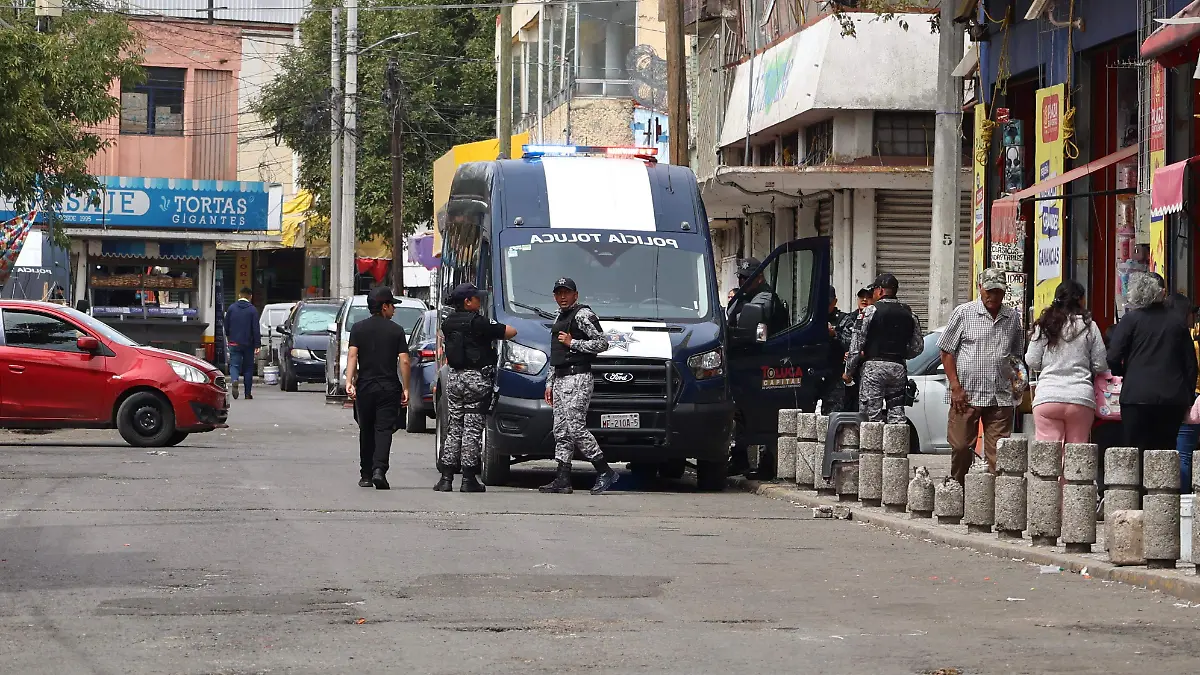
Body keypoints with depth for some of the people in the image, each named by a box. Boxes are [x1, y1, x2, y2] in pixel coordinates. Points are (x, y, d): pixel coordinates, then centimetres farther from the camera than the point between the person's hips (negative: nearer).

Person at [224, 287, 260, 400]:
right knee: (248, 367, 9)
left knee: (234, 365, 2)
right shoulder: (252, 310, -6)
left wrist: (228, 338, 26)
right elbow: (256, 329, -9)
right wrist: (257, 346, -7)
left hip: (234, 343, 1)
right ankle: (248, 394, 10)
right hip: (248, 344, -1)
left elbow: (226, 326, 8)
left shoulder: (231, 308, 1)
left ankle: (234, 381, -30)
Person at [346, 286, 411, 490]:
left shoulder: (358, 328, 4)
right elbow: (404, 361, -4)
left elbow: (352, 355, -7)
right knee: (384, 429, -4)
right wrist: (405, 388, 1)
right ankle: (379, 469, -23)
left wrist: (349, 381, -12)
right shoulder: (396, 330, 0)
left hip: (365, 387, 2)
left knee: (366, 431, 13)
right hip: (389, 387, -2)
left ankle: (366, 475, 18)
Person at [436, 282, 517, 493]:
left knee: (453, 428, 10)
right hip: (477, 379, -5)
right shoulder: (477, 322, -12)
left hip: (454, 377, 5)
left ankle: (446, 477, 5)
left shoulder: (447, 323, 6)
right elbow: (511, 332, -10)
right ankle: (468, 479, -2)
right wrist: (494, 333, 12)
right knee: (472, 429, -1)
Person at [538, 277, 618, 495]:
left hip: (578, 379, -9)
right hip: (560, 379, 9)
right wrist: (549, 383, 21)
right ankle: (563, 479, 4)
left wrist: (572, 343, -13)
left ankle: (605, 472, -7)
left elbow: (602, 343, -13)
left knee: (575, 427, -14)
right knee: (561, 429, 5)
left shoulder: (583, 315, -6)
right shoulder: (559, 318, 22)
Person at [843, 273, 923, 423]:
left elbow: (857, 344, -5)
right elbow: (917, 347, 12)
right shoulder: (909, 314, 10)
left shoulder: (871, 311, -4)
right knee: (897, 415, 7)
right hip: (899, 368, 5)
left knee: (872, 417, -5)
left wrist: (848, 371, 3)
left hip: (874, 367, -5)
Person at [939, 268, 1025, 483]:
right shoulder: (963, 313, 3)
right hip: (966, 394, -3)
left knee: (998, 453, -2)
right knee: (961, 447, 0)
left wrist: (1017, 379, 5)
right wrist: (956, 387, -5)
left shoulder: (1013, 318, 13)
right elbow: (947, 352, 3)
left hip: (1001, 398, 3)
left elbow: (1017, 356, 23)